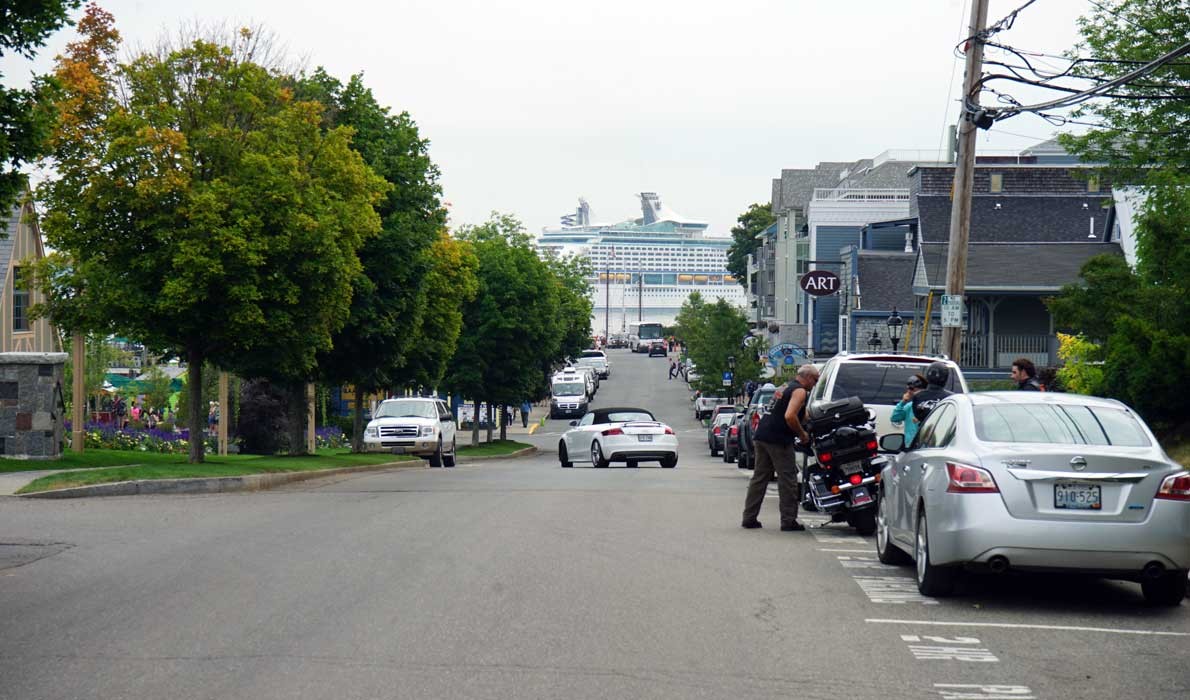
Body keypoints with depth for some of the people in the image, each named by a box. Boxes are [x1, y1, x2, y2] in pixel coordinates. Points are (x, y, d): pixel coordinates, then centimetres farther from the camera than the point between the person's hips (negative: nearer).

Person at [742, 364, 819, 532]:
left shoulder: (784, 388, 22)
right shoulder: (800, 391, -7)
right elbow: (789, 416, -20)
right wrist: (802, 435, -10)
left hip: (761, 436, 9)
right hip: (778, 440, -9)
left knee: (759, 478, 11)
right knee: (787, 480, -2)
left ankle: (749, 518, 11)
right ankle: (788, 521, -2)